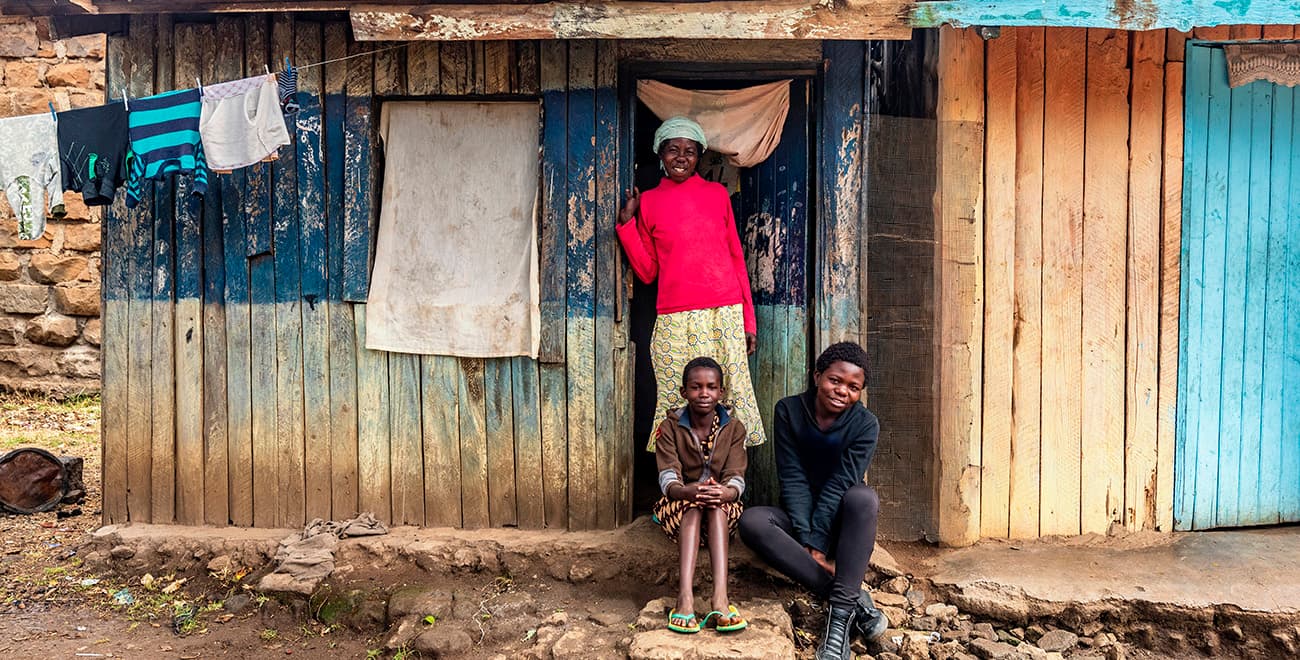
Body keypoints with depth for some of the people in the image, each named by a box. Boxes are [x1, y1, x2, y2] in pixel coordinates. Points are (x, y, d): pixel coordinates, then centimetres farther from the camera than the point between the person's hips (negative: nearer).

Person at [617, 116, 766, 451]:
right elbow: (647, 272, 8)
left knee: (728, 400, 1)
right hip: (675, 321, -1)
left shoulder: (717, 194, 9)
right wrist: (626, 223, -1)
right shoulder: (648, 201, 8)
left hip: (725, 315, 1)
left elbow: (736, 257, 10)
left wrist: (748, 319, 7)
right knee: (680, 405, 0)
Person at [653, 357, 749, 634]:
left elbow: (736, 479, -13)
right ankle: (685, 595, -52)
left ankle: (720, 596, -50)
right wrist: (690, 491, -42)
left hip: (722, 509, 1)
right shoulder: (670, 427, -4)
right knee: (693, 506, -35)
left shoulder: (733, 428, -1)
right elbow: (668, 479, -17)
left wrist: (724, 492, -39)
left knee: (717, 502, -34)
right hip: (679, 507, 0)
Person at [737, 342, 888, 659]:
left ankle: (841, 610, -37)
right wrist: (806, 540, -22)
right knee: (751, 521, -30)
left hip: (840, 520, -1)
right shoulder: (789, 411, -6)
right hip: (799, 515, 2)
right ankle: (854, 599, -32)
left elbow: (840, 484, -18)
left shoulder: (865, 425, -9)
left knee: (863, 496, -34)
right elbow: (793, 479, -12)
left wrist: (817, 545, -25)